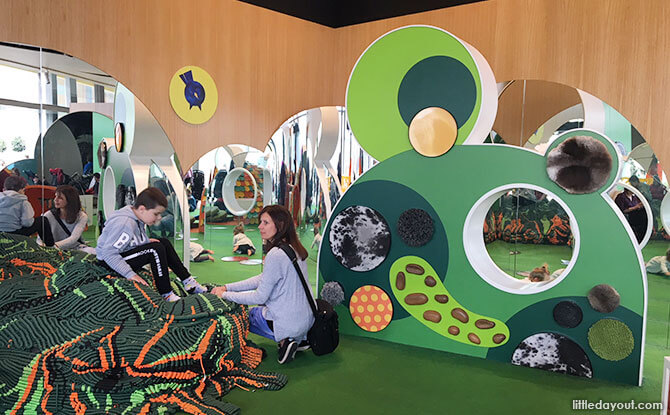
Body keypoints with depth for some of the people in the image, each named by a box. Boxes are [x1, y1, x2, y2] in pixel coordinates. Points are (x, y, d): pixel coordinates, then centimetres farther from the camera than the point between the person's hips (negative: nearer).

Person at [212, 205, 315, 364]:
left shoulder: (276, 254, -22)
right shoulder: (294, 248, 6)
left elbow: (259, 297, -16)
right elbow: (262, 279, 12)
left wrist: (225, 295, -4)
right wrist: (227, 287, 10)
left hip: (290, 322, -8)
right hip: (307, 319, 8)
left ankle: (283, 340, 0)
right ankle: (299, 338, 14)